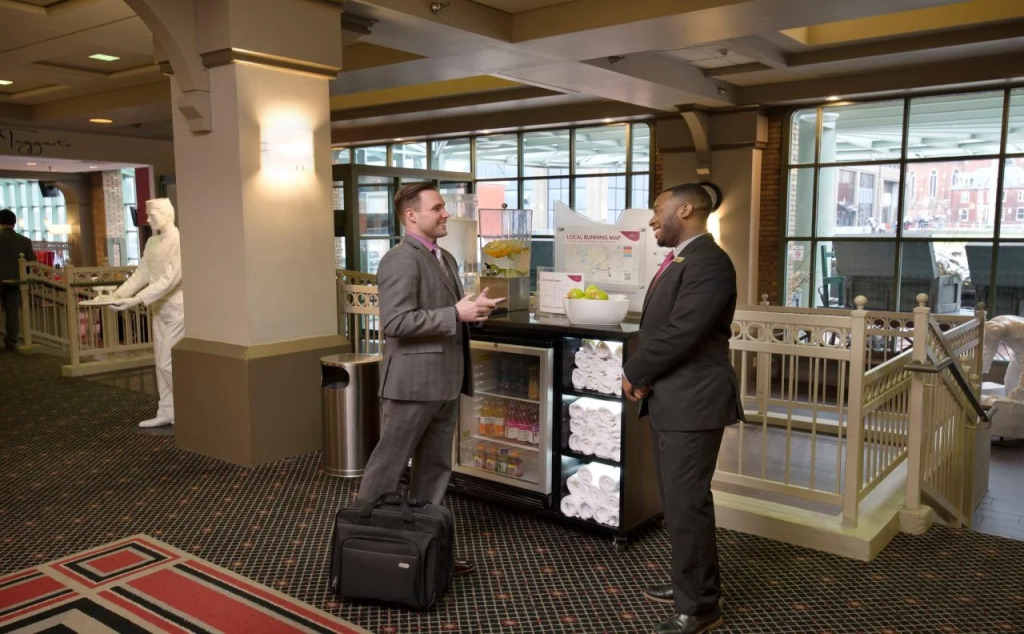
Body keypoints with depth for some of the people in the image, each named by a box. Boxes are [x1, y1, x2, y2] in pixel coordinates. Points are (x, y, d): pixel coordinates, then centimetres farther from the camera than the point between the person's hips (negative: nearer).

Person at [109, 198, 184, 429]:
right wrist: (118, 294, -2)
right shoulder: (152, 242, 10)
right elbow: (141, 274, 11)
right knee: (160, 363, 11)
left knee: (168, 364, -7)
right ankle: (167, 412, 19)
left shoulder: (179, 241, -16)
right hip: (159, 309, 8)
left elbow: (170, 279, -23)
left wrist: (137, 300, -26)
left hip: (177, 309, -8)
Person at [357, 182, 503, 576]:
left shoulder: (445, 258, 15)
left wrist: (473, 309, 2)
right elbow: (396, 323, -23)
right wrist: (456, 314, -22)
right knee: (387, 468, 3)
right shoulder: (400, 260, -14)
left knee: (435, 469, 15)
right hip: (413, 382, -9)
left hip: (445, 382, 9)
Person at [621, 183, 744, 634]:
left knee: (687, 503, -2)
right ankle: (688, 583, 34)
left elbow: (681, 332, -24)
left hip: (693, 402, -10)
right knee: (676, 499, 19)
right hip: (669, 400, 10)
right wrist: (645, 376, 2)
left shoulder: (708, 261, -17)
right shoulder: (679, 260, 15)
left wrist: (633, 373, -11)